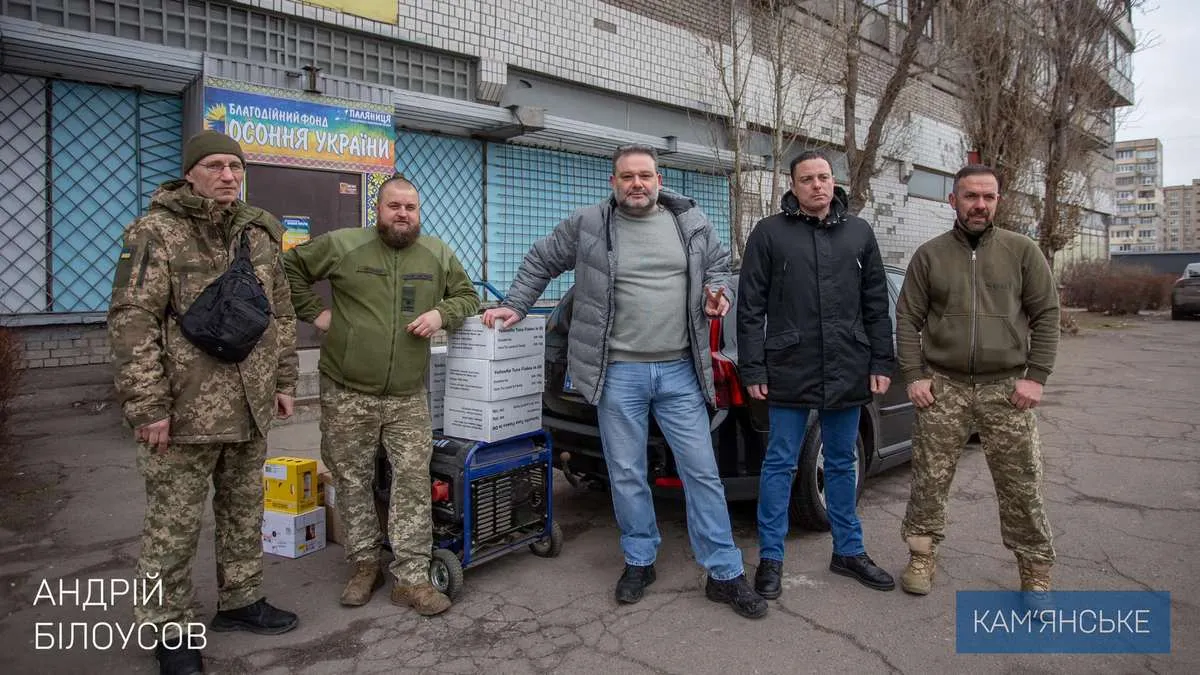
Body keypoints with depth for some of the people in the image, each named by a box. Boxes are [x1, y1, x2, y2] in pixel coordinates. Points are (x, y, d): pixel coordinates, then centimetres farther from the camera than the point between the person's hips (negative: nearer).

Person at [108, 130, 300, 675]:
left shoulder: (259, 234, 10)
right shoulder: (156, 233, -8)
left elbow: (281, 314, 15)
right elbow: (132, 323, -13)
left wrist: (283, 380, 12)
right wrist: (148, 406, -16)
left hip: (250, 409, 6)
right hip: (184, 409, -6)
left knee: (244, 510, 18)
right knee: (173, 524, 5)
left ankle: (240, 601, 35)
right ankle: (167, 628, 23)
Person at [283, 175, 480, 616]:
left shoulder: (439, 255, 7)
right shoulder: (342, 245, -1)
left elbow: (467, 296, 14)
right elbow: (288, 266, 9)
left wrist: (441, 313, -6)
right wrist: (314, 312, 1)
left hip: (409, 398, 2)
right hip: (346, 394, -1)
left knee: (413, 483, -1)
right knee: (352, 482, 9)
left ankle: (411, 578, 9)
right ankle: (364, 564, 27)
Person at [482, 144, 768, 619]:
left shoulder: (690, 222, 6)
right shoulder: (586, 225, 1)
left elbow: (718, 263, 21)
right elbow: (540, 262, 13)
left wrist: (717, 290, 1)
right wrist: (515, 306, 8)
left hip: (680, 371, 1)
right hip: (618, 372, -1)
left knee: (702, 472, 4)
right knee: (626, 473, 9)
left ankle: (725, 574, 17)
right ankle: (639, 562, 30)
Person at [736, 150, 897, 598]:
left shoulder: (859, 232, 10)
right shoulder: (769, 233, 0)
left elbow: (876, 305, 11)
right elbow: (750, 307, -2)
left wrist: (881, 363, 5)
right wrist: (753, 369, -7)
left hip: (848, 373, 4)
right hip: (789, 372, -3)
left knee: (843, 464, 16)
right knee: (780, 465, 5)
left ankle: (849, 550, 31)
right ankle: (770, 558, 18)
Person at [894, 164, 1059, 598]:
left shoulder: (1022, 251, 5)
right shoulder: (929, 255, 6)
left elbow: (1046, 315, 4)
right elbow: (908, 318, 4)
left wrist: (1036, 376, -4)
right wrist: (914, 375, -4)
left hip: (1006, 387, 0)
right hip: (942, 387, 0)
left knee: (1021, 486, 5)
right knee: (929, 479, 4)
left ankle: (1036, 569, 23)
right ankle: (922, 556, 21)